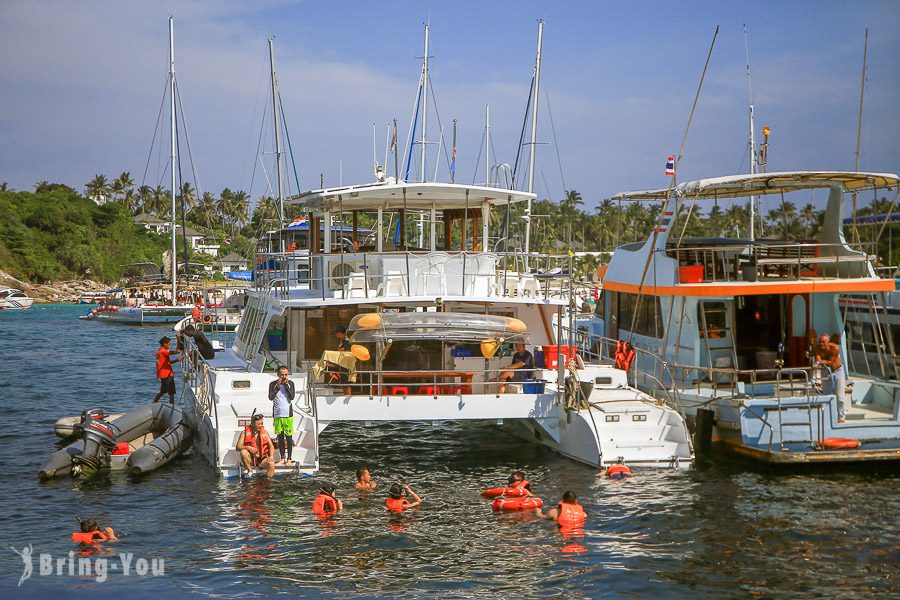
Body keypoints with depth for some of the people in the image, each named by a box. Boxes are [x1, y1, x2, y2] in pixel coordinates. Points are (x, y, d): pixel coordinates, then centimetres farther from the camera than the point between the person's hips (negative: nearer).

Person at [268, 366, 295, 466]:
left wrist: (286, 385, -13)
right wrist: (278, 386, -16)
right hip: (277, 414, 1)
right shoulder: (273, 384, 1)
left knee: (289, 437, 0)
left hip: (288, 414, -1)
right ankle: (282, 458, 16)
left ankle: (289, 459, 6)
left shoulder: (290, 383, 2)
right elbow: (271, 397, -10)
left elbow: (292, 397, -9)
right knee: (280, 437, 7)